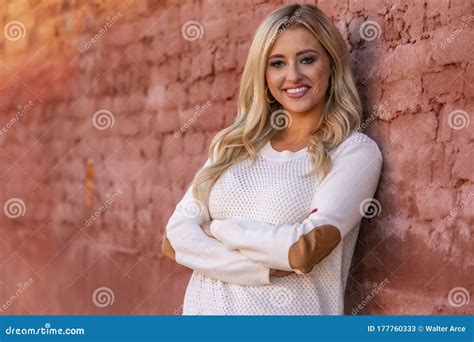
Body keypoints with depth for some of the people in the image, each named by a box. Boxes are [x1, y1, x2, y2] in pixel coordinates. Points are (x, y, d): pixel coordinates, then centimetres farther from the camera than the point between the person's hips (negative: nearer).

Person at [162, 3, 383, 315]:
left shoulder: (356, 151, -9)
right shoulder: (233, 145, 3)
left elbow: (304, 250, -21)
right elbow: (175, 236, -5)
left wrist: (214, 228, -8)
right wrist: (263, 269, -18)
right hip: (204, 306, 4)